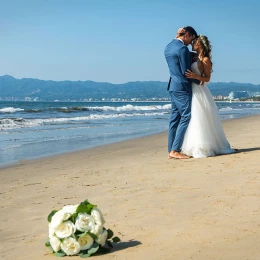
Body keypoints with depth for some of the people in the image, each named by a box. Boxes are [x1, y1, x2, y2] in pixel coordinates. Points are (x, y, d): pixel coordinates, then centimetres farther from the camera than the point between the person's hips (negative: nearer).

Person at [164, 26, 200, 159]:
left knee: (175, 117, 10)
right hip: (182, 87, -9)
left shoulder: (168, 47, 14)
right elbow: (186, 71, -16)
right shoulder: (183, 49, -15)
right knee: (185, 117, -5)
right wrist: (199, 81, -2)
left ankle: (170, 150, 12)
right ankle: (175, 150, -8)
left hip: (172, 86, 9)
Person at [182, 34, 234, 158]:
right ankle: (196, 147, 16)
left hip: (200, 92, -8)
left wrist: (195, 76, -22)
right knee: (194, 120, 9)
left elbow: (207, 78, -9)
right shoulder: (194, 58, 14)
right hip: (192, 92, 8)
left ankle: (204, 148, 2)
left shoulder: (205, 60, -7)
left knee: (201, 119, -6)